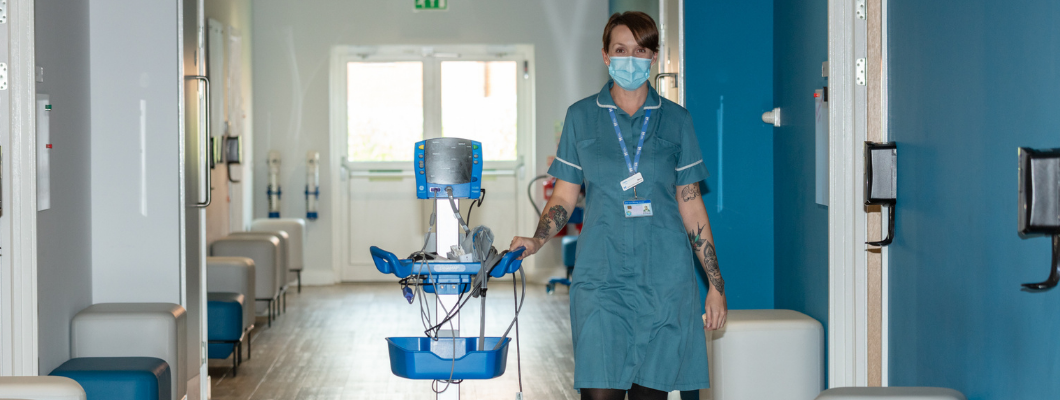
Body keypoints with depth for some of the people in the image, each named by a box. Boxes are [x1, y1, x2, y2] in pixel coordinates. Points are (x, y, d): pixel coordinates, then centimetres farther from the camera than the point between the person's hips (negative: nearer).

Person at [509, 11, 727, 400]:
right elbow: (564, 197, 10)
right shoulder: (581, 116, 8)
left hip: (664, 279, 1)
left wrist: (716, 284, 7)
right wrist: (535, 241, -9)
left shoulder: (675, 119, 9)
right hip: (601, 276, 0)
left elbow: (691, 204, 10)